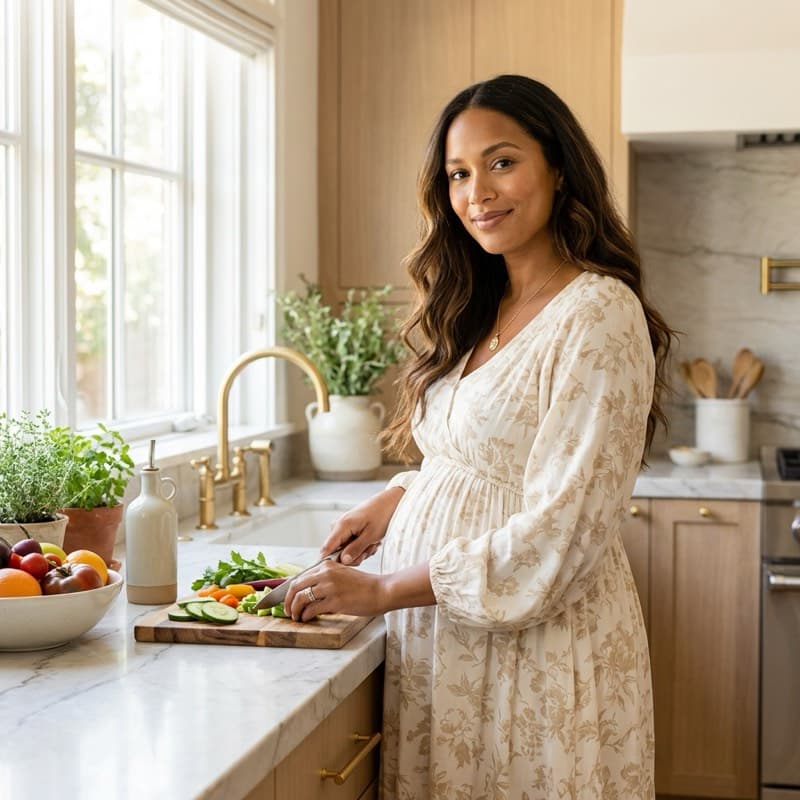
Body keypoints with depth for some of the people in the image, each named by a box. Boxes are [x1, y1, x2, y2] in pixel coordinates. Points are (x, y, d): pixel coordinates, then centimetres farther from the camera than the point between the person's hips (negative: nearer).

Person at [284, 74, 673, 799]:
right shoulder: (480, 311, 10)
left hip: (537, 640, -7)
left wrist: (383, 590, -17)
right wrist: (400, 497, 2)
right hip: (438, 637, 7)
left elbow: (560, 532, -21)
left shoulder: (598, 314, -16)